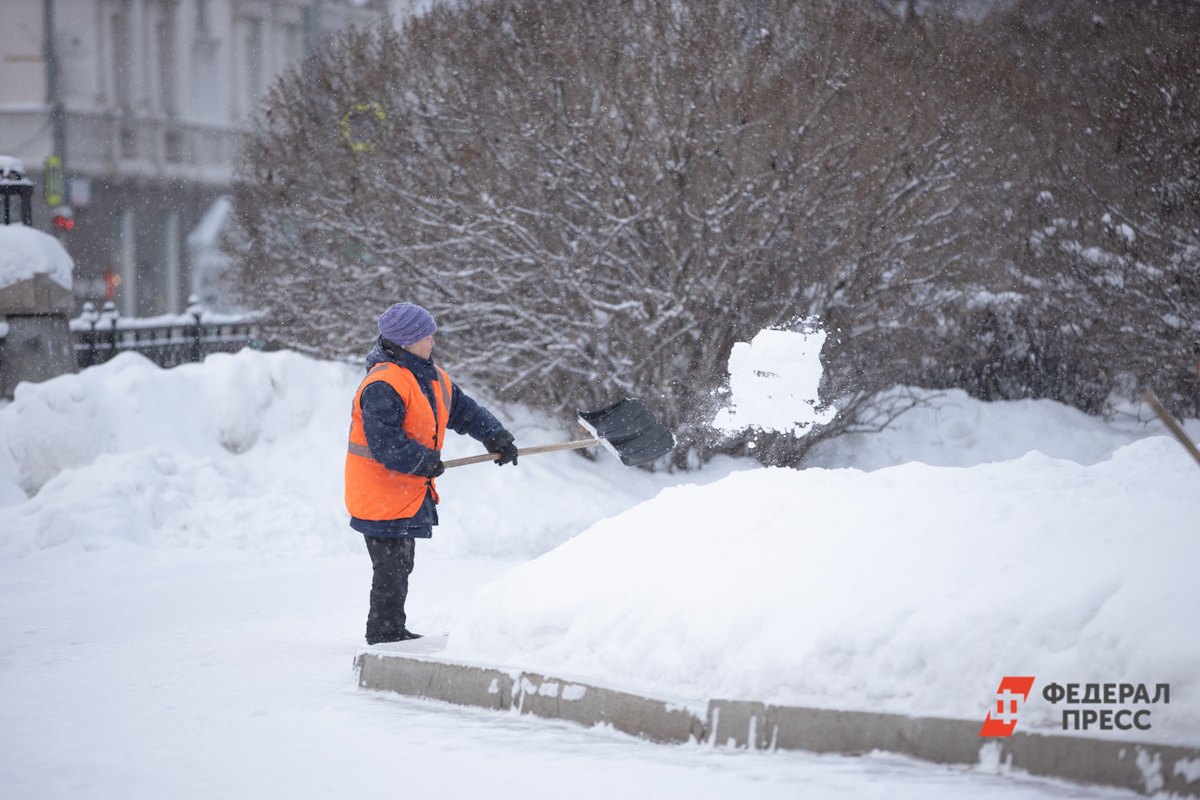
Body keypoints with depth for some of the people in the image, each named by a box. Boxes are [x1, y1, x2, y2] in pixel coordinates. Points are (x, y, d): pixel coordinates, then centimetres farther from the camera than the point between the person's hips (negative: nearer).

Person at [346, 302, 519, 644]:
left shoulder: (433, 377, 9)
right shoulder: (383, 385, -23)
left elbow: (464, 410, 19)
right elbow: (383, 443, -28)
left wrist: (495, 436, 6)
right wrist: (424, 462, -20)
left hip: (410, 491, 10)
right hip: (382, 492, -10)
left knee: (401, 565, 18)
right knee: (391, 567, -6)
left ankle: (393, 632, 28)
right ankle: (383, 634, 3)